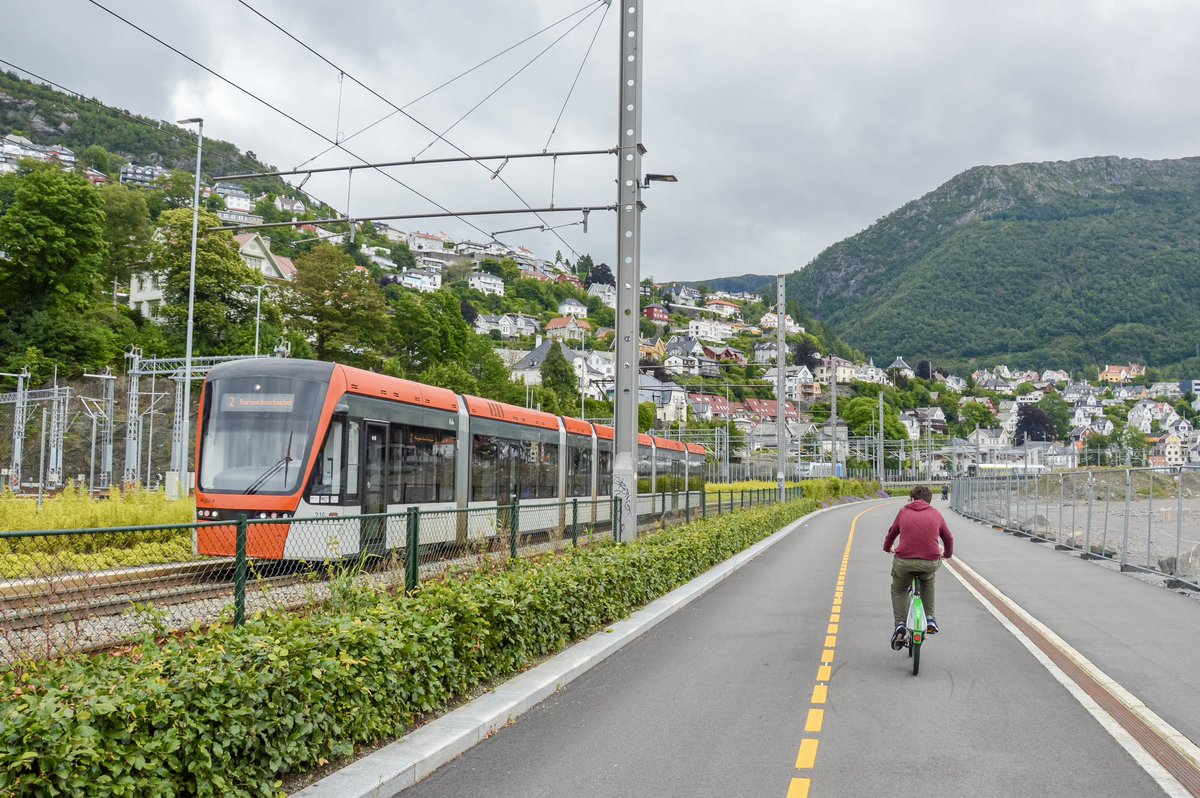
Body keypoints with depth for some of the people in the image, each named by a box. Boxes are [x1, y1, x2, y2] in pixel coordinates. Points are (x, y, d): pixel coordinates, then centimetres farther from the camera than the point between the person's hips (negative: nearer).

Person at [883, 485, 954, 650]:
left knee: (898, 590, 26)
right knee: (928, 580, 36)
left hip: (904, 561, -1)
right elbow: (948, 538, 24)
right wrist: (947, 554, 45)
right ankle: (930, 618, 27)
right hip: (931, 562, 1)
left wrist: (888, 548, 47)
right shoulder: (936, 514, 13)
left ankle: (900, 624, 7)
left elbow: (891, 533, 25)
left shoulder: (904, 512, 12)